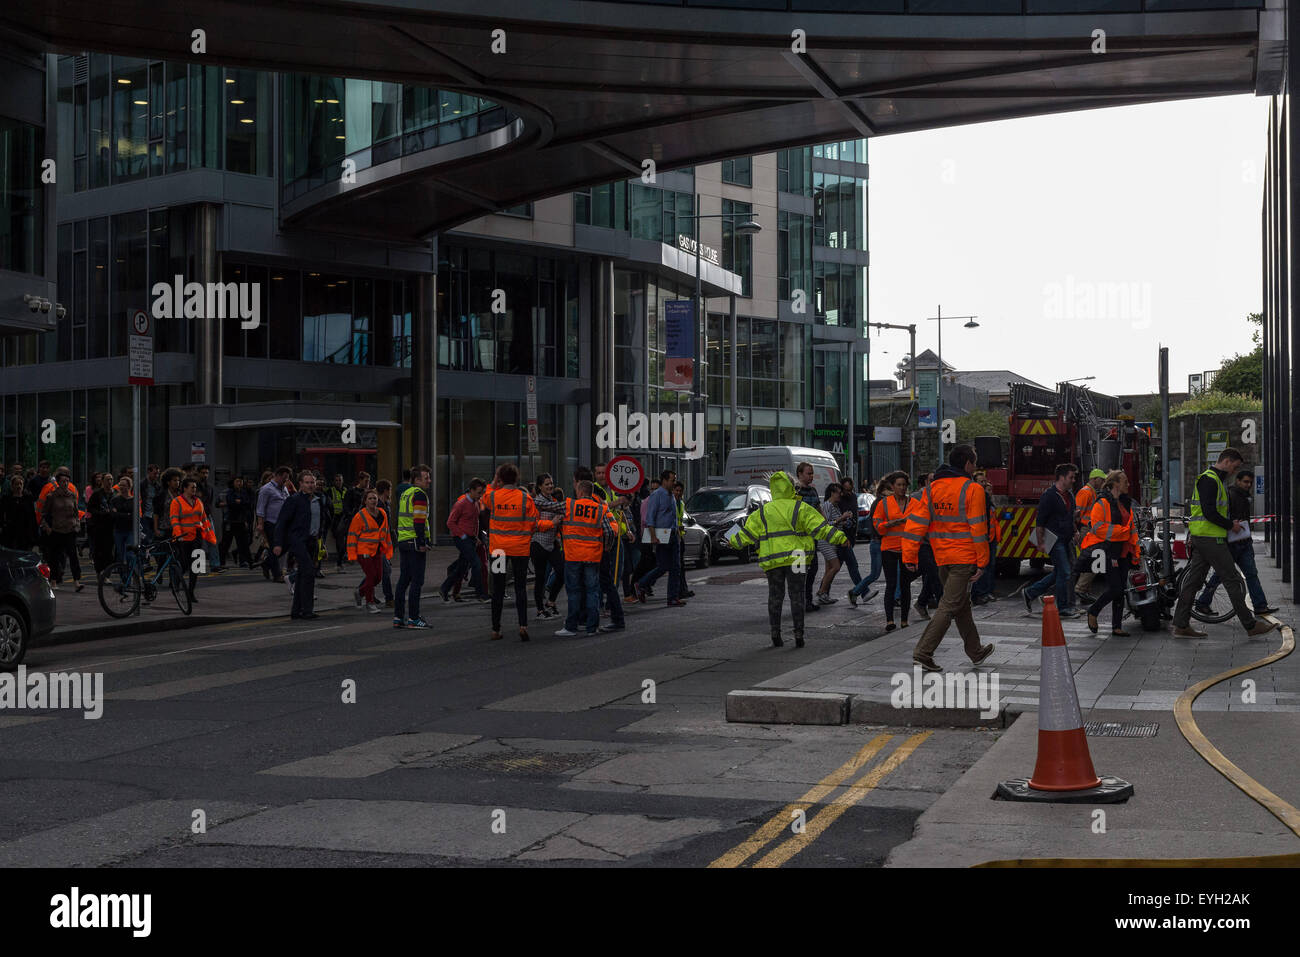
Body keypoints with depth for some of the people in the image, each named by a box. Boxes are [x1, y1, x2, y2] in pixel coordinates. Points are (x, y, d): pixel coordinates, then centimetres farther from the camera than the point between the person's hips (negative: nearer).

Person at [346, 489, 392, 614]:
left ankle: (359, 592, 29)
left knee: (378, 576, 6)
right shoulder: (360, 516, -10)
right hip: (364, 551, -6)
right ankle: (370, 603, 6)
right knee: (371, 576, -8)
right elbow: (352, 535, -9)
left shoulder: (382, 514, 8)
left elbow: (386, 532, 17)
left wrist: (388, 550, 14)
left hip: (378, 551, 6)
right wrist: (352, 555, -13)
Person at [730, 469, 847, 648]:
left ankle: (774, 632, 3)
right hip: (795, 559, -2)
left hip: (771, 560, 2)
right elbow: (820, 527, -7)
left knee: (775, 596, 10)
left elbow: (747, 534, 9)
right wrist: (840, 538, -4)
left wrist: (734, 543, 25)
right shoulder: (800, 508, -1)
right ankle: (798, 634, 0)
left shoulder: (763, 511, 7)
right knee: (797, 595, 3)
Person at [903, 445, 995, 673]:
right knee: (950, 606, -6)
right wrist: (982, 562, -7)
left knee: (962, 605, 19)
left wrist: (910, 556, 2)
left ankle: (975, 652, 31)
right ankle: (924, 651, -13)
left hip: (942, 558, 7)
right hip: (964, 557, -7)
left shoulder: (932, 488, 7)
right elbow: (978, 528, -12)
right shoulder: (972, 489, -11)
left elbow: (917, 521, 2)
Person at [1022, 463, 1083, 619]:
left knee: (1059, 573, 11)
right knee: (1064, 573, -8)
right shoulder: (1049, 496, -13)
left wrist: (1075, 533, 16)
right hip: (1055, 541, -9)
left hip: (1065, 541, 9)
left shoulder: (1069, 496, 14)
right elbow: (1039, 521, -15)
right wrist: (1040, 542, -17)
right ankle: (1063, 608, 1)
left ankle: (1030, 592, 21)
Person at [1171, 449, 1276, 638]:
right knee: (1232, 580, -4)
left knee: (1194, 580, 9)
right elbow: (1210, 513, -23)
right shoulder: (1210, 480, -15)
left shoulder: (1211, 479, 19)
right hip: (1210, 538, -11)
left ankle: (1181, 626, 9)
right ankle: (1251, 625, 2)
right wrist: (1231, 525, -11)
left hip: (1200, 538, 11)